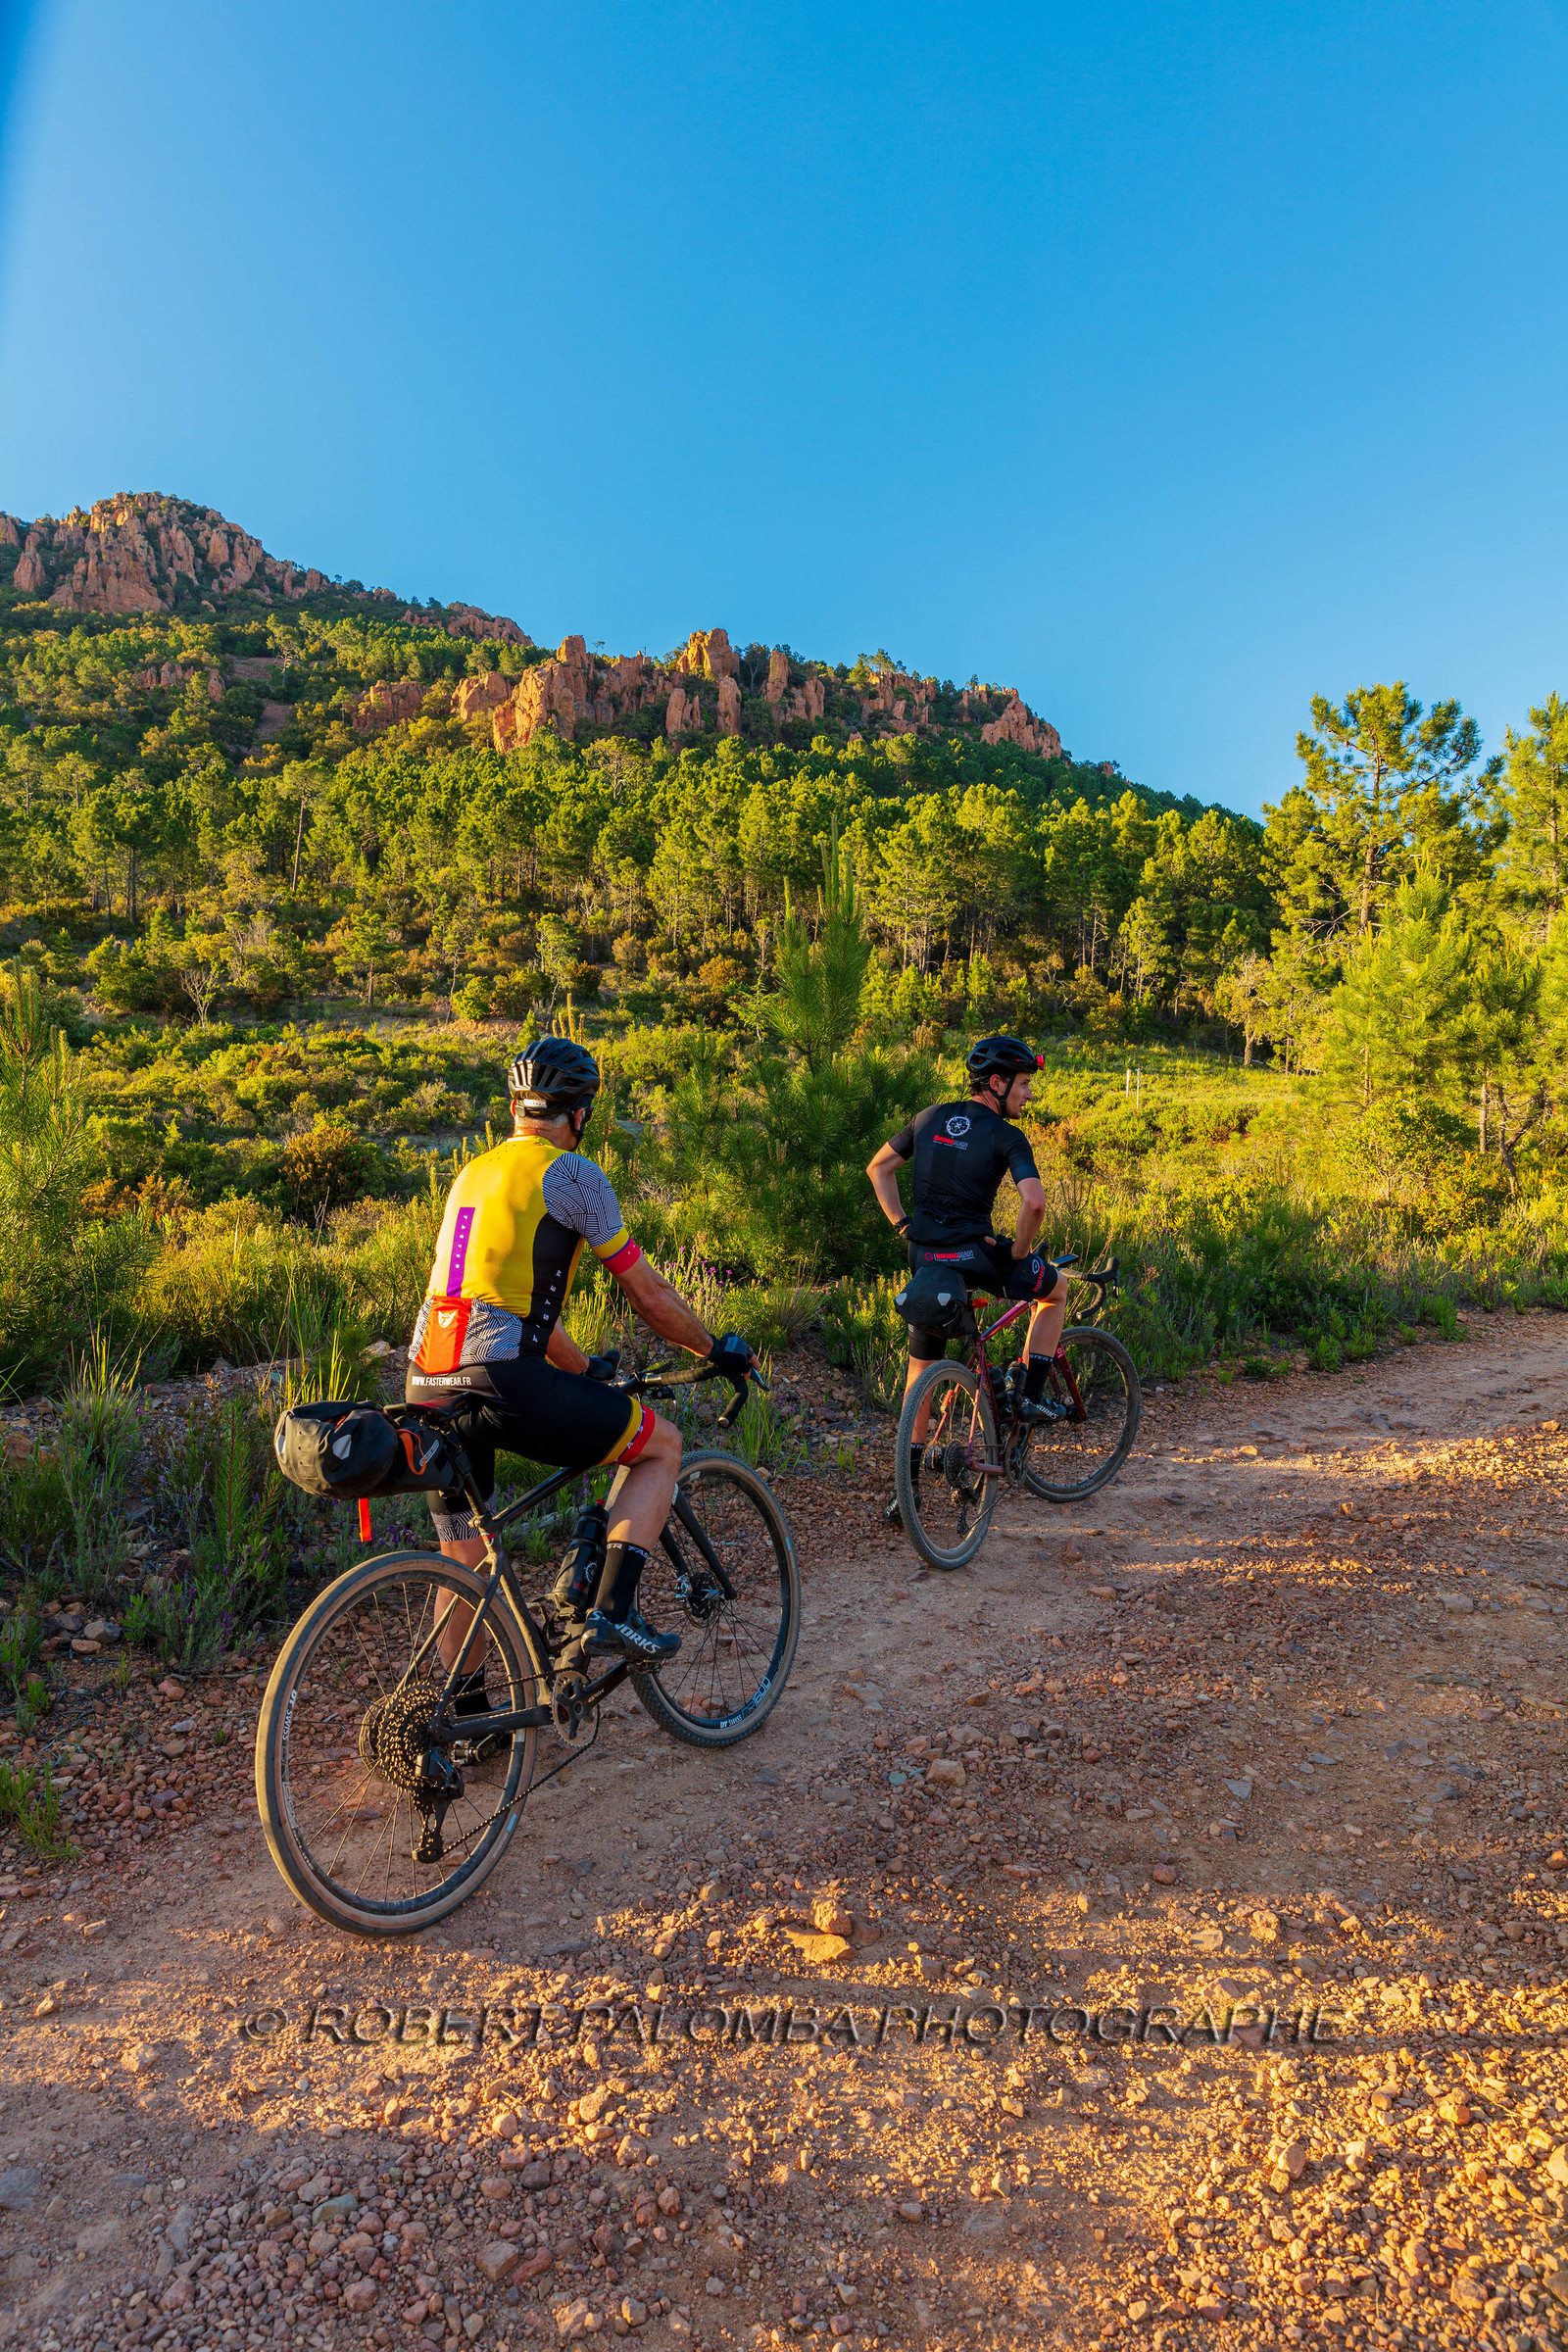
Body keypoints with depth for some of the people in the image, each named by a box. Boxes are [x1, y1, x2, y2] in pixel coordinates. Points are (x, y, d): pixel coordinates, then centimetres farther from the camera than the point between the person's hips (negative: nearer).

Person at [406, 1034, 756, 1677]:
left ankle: (464, 1715, 32)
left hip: (426, 1385, 8)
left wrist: (584, 1369, 41)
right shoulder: (571, 1173, 0)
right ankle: (610, 1613, 1)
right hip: (500, 1381, -8)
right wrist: (714, 1348, 20)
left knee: (464, 1563, 22)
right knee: (662, 1445, 10)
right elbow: (650, 1295, 3)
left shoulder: (471, 1175, 23)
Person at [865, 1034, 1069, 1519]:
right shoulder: (1006, 1136, -7)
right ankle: (1030, 1396, 21)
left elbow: (878, 1169, 19)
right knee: (1056, 1287, 24)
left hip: (924, 1259, 5)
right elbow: (1033, 1202, -22)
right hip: (975, 1257, -5)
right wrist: (1018, 1252, -6)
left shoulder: (930, 1118, 11)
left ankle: (909, 1480, 17)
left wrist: (903, 1225, 16)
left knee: (922, 1364, 18)